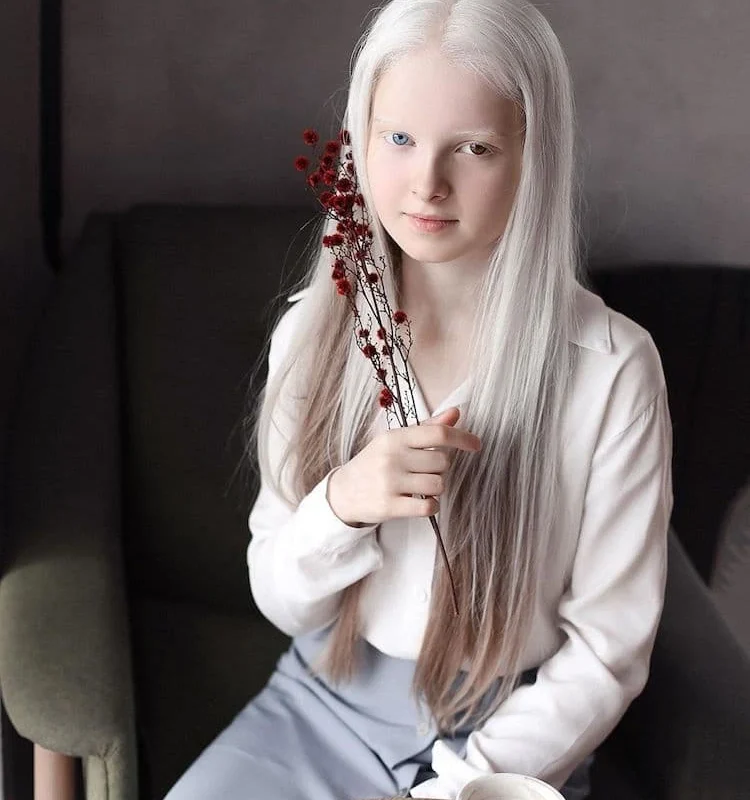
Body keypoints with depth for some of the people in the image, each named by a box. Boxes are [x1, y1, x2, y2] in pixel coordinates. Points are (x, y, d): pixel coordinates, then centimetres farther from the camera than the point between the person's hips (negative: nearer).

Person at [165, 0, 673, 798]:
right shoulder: (311, 329, -7)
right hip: (322, 702, 2)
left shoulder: (611, 370, -16)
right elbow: (281, 602, -2)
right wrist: (340, 507, -22)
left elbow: (607, 652, -9)